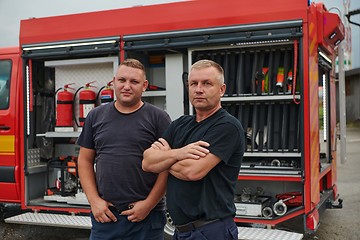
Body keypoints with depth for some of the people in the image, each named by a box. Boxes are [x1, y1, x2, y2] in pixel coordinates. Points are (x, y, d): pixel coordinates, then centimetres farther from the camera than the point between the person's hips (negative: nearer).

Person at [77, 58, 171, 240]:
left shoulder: (158, 118, -2)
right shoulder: (96, 116, 7)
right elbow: (85, 160, 9)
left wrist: (149, 204, -9)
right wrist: (94, 200, 0)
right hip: (104, 215, 3)